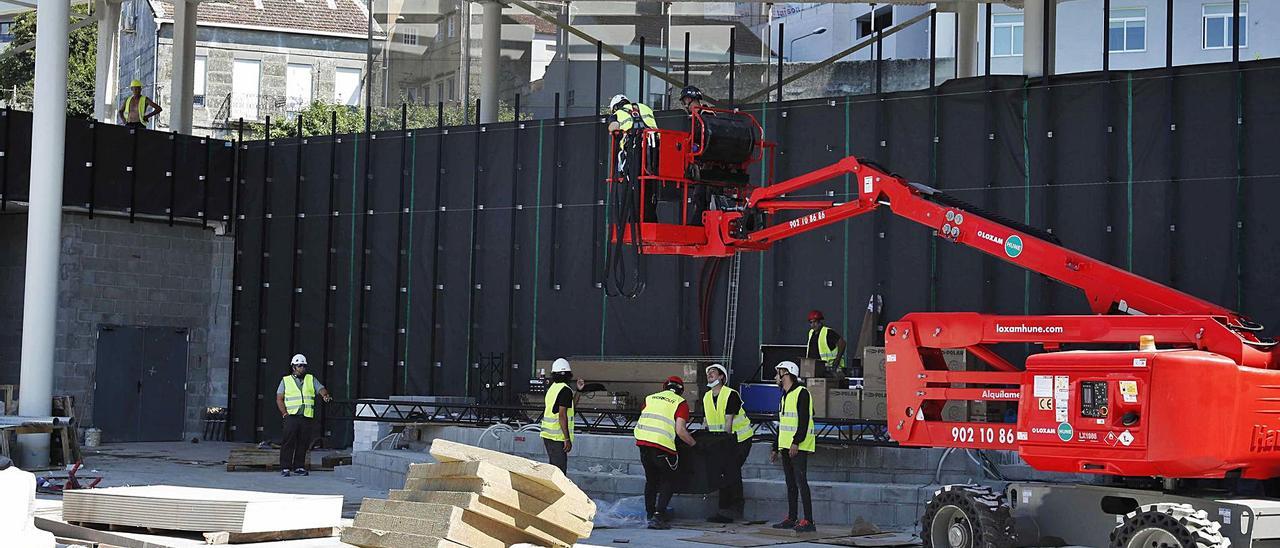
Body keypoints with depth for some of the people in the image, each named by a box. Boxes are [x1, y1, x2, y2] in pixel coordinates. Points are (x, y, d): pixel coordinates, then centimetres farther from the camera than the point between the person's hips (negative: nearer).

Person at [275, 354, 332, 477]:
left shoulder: (311, 379, 15)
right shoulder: (285, 380, 10)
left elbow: (321, 389, 3)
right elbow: (279, 399, 7)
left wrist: (325, 395, -21)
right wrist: (285, 414, -5)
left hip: (307, 417, 2)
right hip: (292, 416, -2)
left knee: (303, 444, 3)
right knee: (288, 443, -7)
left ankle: (299, 467, 10)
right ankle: (285, 468, -5)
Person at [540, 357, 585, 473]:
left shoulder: (552, 388, 14)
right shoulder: (565, 390, -14)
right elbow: (562, 415, -19)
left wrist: (578, 391, 21)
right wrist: (567, 439, -18)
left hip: (547, 435, 9)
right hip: (558, 437, -9)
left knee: (553, 467, 16)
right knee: (560, 470, -9)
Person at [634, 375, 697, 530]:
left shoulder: (650, 398, 20)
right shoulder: (681, 403, 5)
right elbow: (680, 430, -6)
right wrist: (693, 443, 9)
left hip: (643, 441, 5)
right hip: (662, 445, -5)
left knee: (651, 480, 21)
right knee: (668, 482, 6)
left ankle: (650, 515, 24)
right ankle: (658, 516, -7)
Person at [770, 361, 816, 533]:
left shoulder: (801, 393, -9)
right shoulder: (784, 397, 20)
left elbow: (804, 420, -18)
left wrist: (796, 442, -25)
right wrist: (775, 449, 23)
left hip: (798, 447, -9)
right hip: (786, 447, 9)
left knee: (801, 481, -12)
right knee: (790, 483, 11)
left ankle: (808, 521, -14)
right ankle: (791, 518, 17)